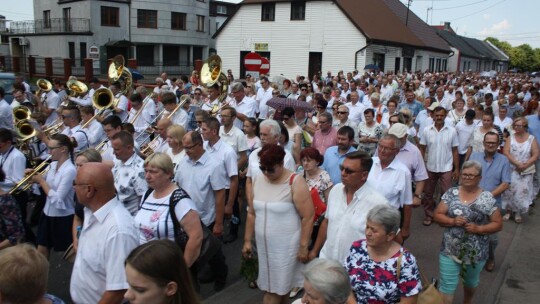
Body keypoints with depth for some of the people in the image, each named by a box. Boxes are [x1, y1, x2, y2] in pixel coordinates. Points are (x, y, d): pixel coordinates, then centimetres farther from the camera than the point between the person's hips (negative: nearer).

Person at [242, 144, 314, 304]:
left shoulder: (295, 182, -16)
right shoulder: (257, 180, 1)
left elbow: (308, 217, -15)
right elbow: (252, 213, 9)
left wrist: (303, 246, -14)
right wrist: (247, 240, 10)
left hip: (286, 246, -5)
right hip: (264, 246, 5)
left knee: (276, 287, 6)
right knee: (269, 285, 16)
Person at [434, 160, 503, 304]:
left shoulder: (487, 198, -9)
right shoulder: (451, 193, -5)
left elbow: (498, 224, -5)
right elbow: (437, 215, -3)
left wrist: (478, 228, -20)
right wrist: (452, 221, -21)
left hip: (475, 253, 0)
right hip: (450, 250, 0)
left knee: (471, 282, 26)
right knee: (447, 286, 2)